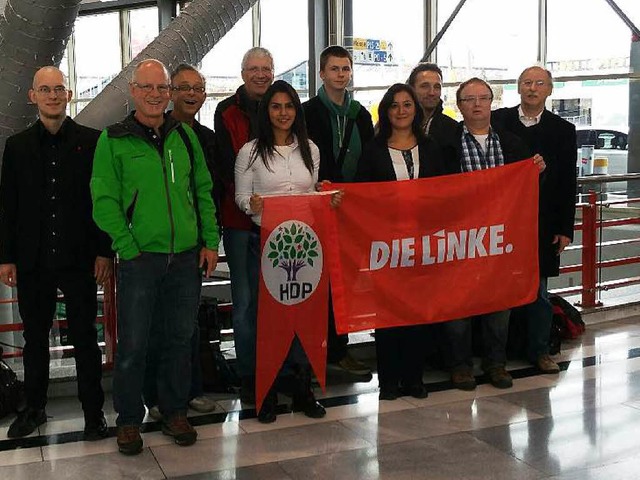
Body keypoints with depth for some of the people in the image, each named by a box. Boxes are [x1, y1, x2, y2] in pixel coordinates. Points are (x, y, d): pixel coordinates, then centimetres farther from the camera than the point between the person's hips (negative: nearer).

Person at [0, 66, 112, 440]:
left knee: (86, 337, 5)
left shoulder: (92, 142, -1)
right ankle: (35, 407, 29)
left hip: (79, 258, -2)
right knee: (35, 337, 14)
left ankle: (94, 410, 16)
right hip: (32, 261, 3)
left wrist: (104, 251, -7)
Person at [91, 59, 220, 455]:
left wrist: (210, 241, 5)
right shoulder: (113, 140, -1)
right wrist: (128, 248, -12)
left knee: (180, 337, 12)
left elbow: (204, 192, 13)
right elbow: (105, 202, -5)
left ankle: (175, 411, 28)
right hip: (140, 258, -3)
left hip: (186, 257, 4)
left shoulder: (185, 136, 10)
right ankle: (129, 418, 20)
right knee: (133, 343, 3)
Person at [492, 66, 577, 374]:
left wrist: (565, 228, 1)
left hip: (542, 224, 1)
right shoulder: (497, 121, 2)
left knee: (538, 290, 8)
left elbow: (568, 183, 5)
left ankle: (538, 350, 21)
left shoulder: (562, 130, 5)